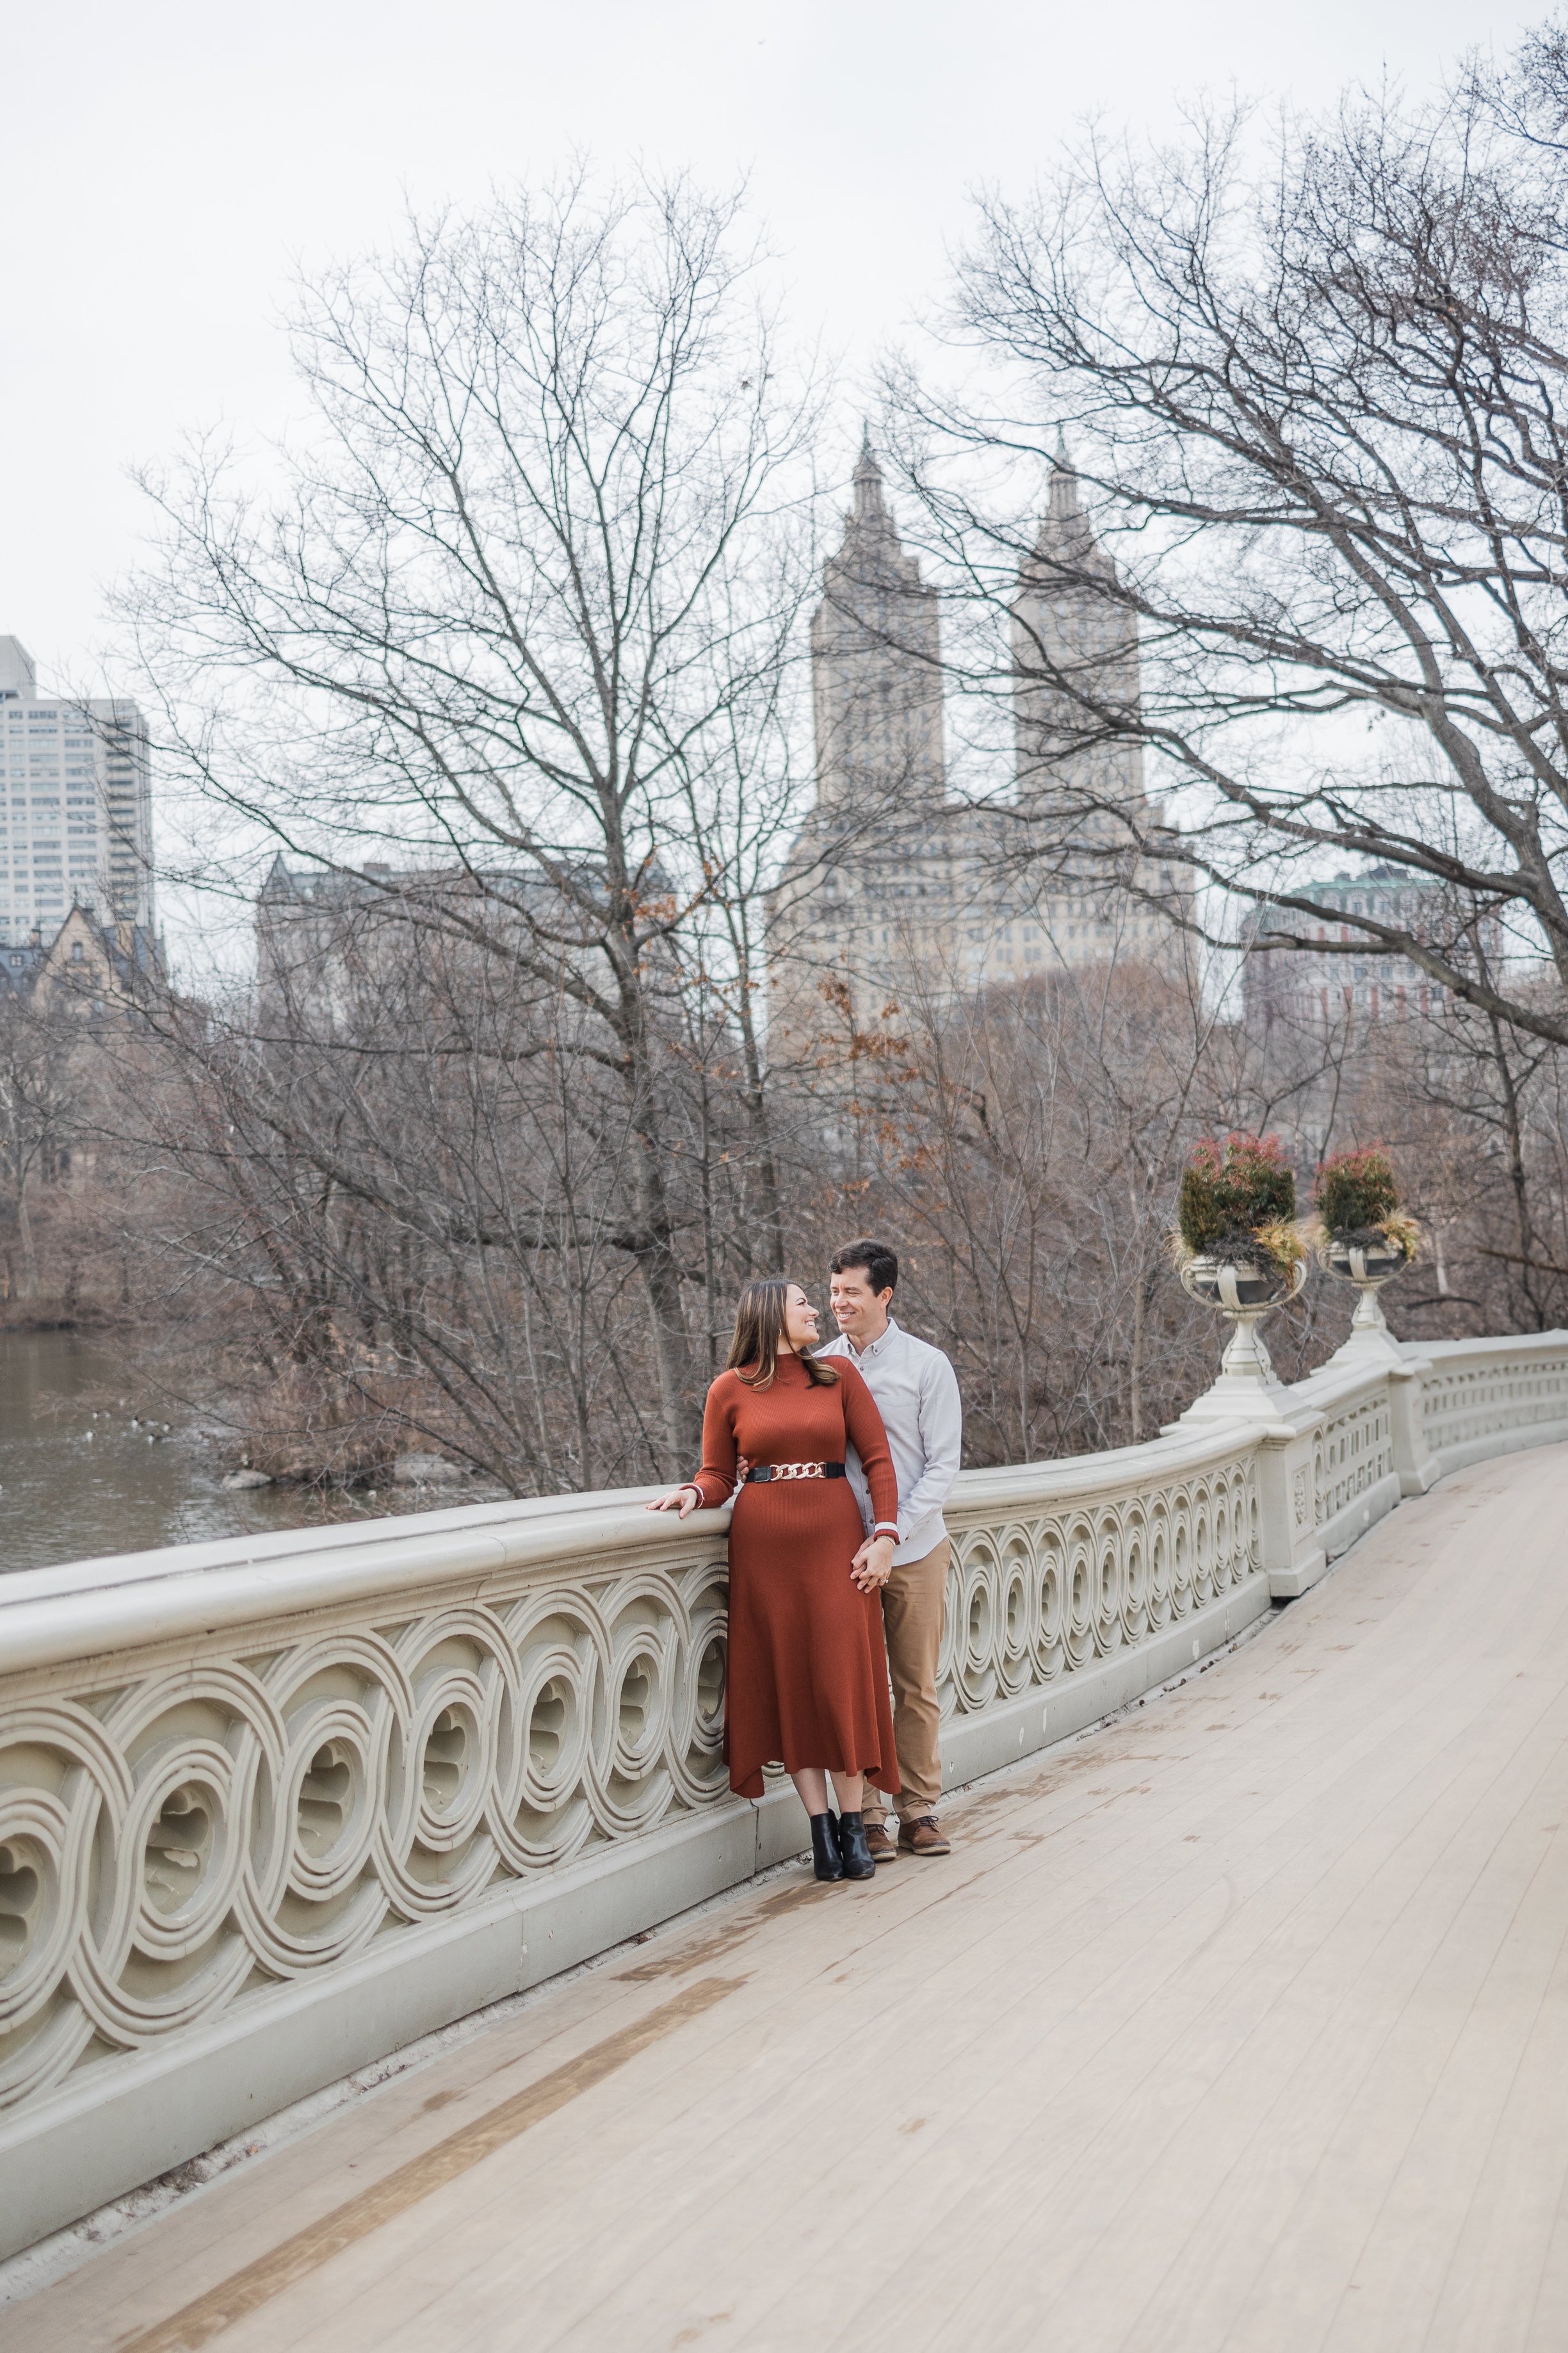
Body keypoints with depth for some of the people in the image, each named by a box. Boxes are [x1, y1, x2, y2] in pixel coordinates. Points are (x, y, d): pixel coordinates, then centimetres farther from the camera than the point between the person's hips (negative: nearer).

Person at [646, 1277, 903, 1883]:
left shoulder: (838, 1376, 6)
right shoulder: (731, 1389, 3)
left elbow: (877, 1457, 4)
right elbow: (719, 1474, 7)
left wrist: (885, 1536, -4)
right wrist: (693, 1493, -15)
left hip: (834, 1538, 1)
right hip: (764, 1544, 0)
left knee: (841, 1678, -3)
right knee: (786, 1681, 2)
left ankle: (853, 1826, 8)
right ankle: (821, 1828, 10)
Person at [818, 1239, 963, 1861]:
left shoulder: (927, 1365, -1)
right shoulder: (819, 1367, 5)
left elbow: (943, 1465, -4)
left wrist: (892, 1535, -13)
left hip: (913, 1551, -1)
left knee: (917, 1688, 6)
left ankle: (918, 1810, 17)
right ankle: (865, 1816, 11)